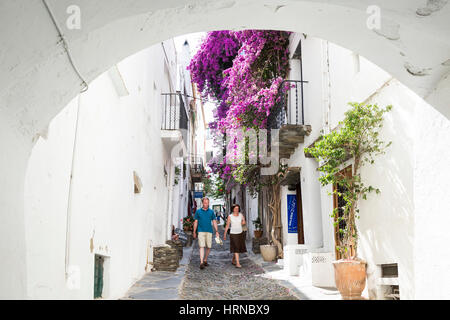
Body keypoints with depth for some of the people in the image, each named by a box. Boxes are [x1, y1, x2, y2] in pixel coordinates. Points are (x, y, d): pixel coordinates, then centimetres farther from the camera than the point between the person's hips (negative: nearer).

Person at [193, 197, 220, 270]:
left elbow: (214, 222, 8)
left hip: (209, 231, 2)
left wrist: (217, 231, 0)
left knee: (209, 247, 6)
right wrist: (194, 232, 7)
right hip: (201, 231, -2)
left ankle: (205, 260, 25)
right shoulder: (198, 211, 5)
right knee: (202, 246, -11)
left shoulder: (211, 212, 8)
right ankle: (201, 262, -15)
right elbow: (196, 222, 9)